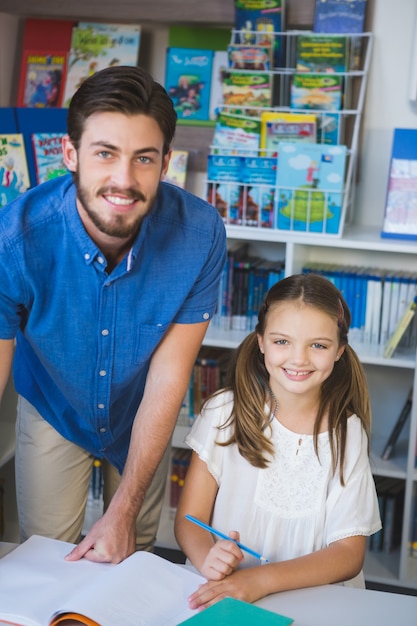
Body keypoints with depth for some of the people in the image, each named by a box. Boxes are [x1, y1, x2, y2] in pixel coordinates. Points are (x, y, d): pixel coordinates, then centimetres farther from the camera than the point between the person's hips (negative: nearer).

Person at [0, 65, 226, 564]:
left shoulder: (200, 234, -31)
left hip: (141, 416, 1)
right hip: (53, 411, -1)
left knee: (135, 555, 18)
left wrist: (124, 510, -20)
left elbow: (167, 377, -23)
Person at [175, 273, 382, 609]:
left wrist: (261, 580, -23)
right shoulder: (225, 411, -4)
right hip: (216, 593, 0)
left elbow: (349, 553, -7)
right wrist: (208, 558, -25)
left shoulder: (346, 432, -3)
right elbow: (189, 518, -2)